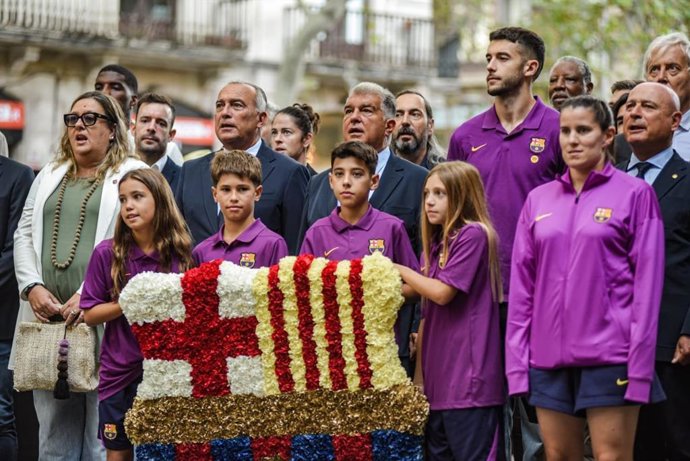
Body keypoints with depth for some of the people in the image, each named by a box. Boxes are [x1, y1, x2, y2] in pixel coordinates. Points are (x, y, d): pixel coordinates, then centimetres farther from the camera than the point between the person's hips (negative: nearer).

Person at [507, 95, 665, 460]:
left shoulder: (634, 194, 0)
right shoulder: (538, 200, 12)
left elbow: (647, 283, -4)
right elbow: (522, 282, 11)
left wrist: (639, 365, -10)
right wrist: (517, 358, 4)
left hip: (609, 355, -4)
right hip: (549, 357, 4)